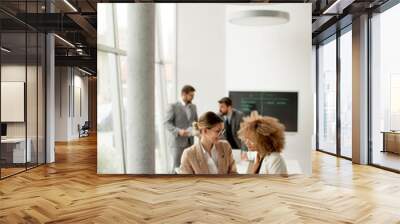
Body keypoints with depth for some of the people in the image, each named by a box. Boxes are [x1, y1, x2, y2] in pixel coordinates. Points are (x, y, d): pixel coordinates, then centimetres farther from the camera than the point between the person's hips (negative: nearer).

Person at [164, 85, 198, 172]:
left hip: (190, 142, 6)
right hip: (178, 142, -5)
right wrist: (178, 131, -23)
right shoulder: (173, 107, -4)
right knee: (176, 167, -4)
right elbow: (167, 123, -9)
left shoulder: (193, 107, 14)